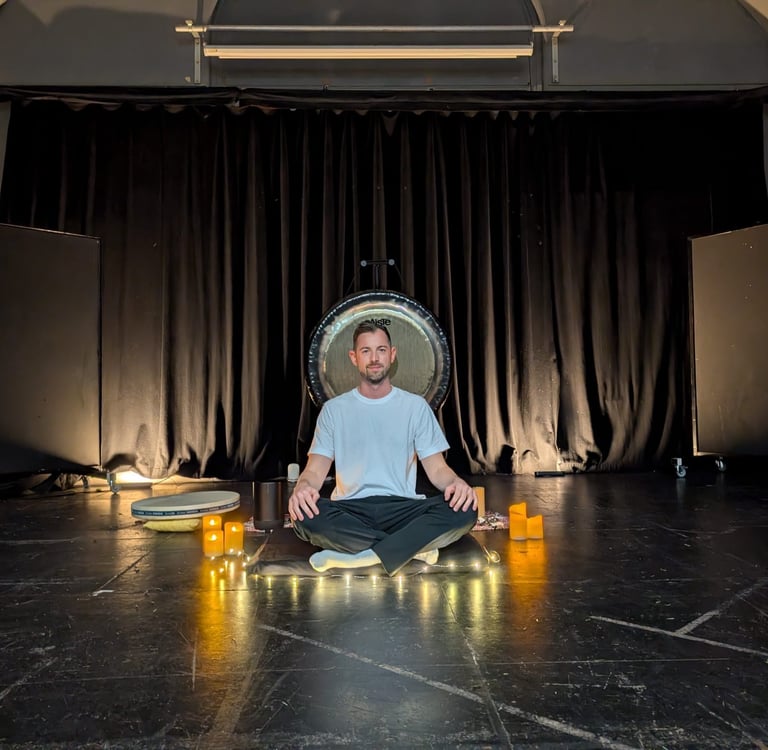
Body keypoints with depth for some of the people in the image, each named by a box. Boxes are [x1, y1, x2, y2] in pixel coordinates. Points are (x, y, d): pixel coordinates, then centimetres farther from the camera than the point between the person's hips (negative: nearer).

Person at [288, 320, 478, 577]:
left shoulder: (416, 406, 10)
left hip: (402, 508, 0)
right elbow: (316, 469, 3)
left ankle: (364, 558, -27)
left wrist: (456, 482, -19)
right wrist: (302, 486, -22)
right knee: (303, 514, -33)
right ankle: (414, 545, -21)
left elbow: (436, 467, 6)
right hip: (350, 510, 0)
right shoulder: (334, 409, 9)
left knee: (465, 509, -27)